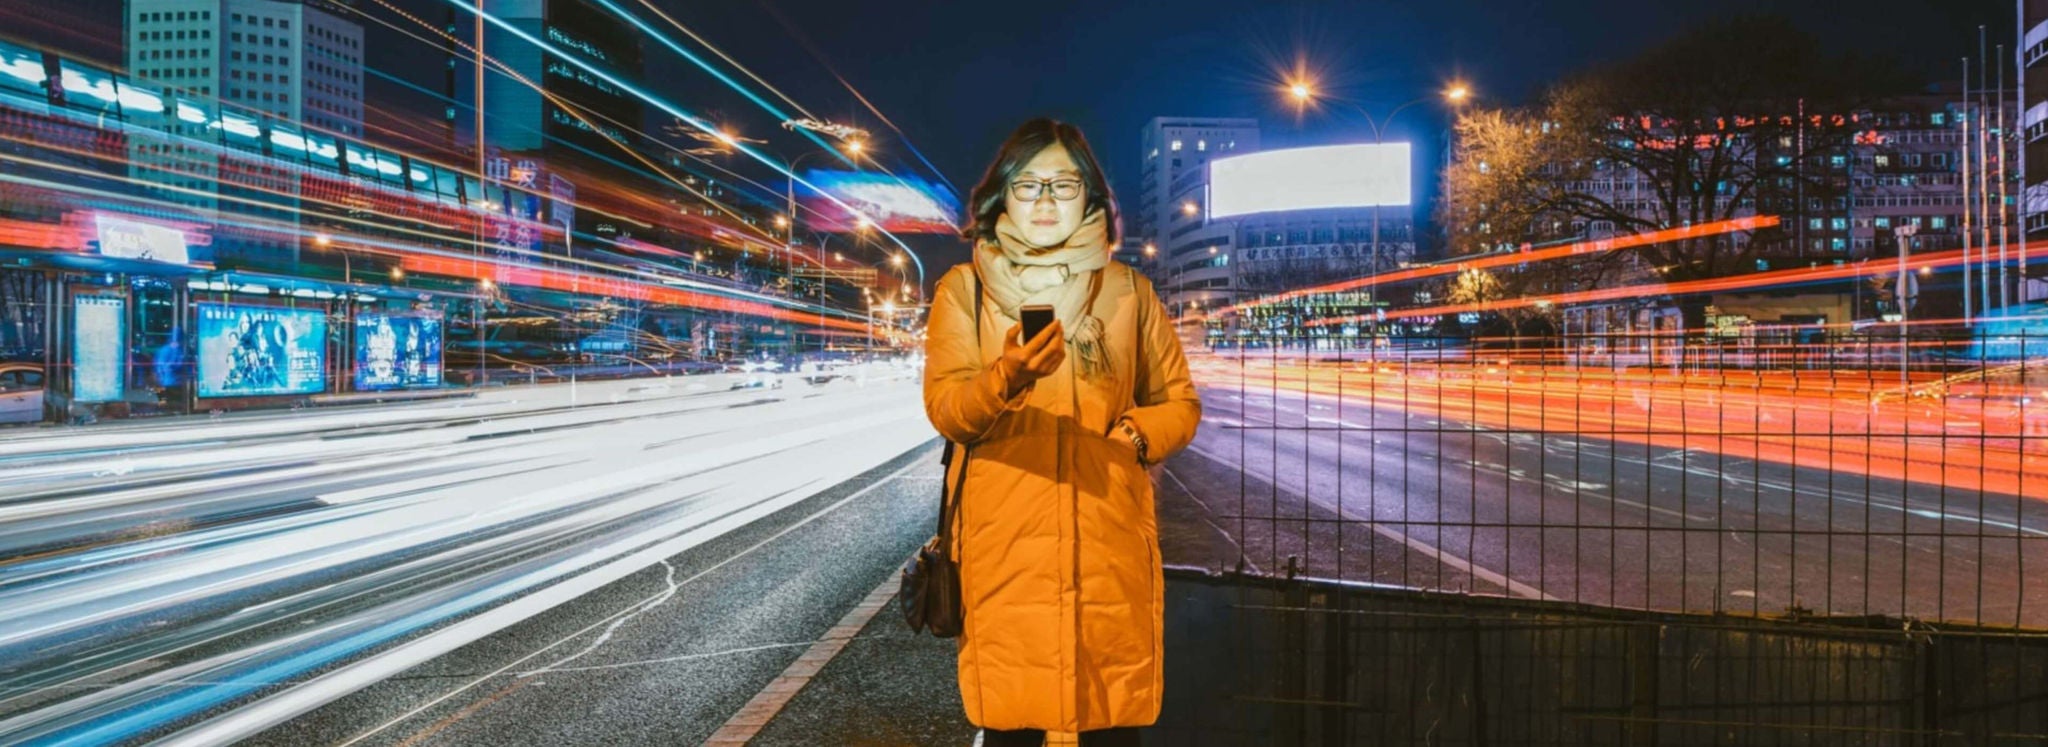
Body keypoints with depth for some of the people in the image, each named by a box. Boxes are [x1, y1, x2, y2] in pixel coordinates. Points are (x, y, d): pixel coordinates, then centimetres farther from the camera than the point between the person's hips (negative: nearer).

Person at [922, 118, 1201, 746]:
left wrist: (1135, 436, -8)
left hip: (1109, 542, 1)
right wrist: (1006, 378, -24)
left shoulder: (1128, 290, 10)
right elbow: (944, 409, -4)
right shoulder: (964, 288, 5)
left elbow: (1180, 404, 13)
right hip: (1006, 543, -1)